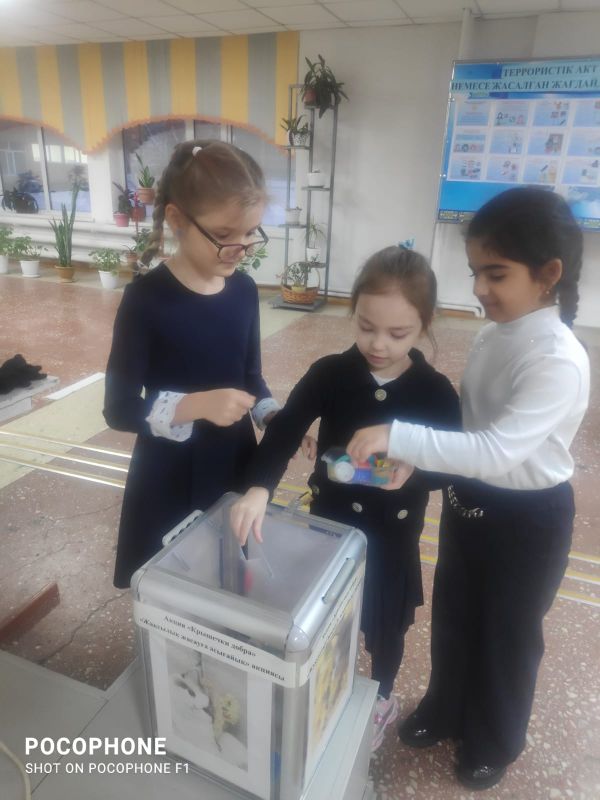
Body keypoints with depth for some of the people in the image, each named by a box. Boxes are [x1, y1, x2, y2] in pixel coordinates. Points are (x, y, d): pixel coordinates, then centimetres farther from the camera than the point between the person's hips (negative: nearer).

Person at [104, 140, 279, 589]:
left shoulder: (245, 291, -2)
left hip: (236, 470, 5)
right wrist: (194, 405, -29)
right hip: (170, 483, -4)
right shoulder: (147, 298, -17)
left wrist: (274, 416, -9)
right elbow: (119, 409, -15)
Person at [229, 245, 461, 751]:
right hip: (328, 521, 2)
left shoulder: (436, 393, -15)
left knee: (385, 624, 20)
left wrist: (412, 470, -32)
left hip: (391, 535, -1)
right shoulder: (329, 373, -14)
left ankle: (382, 699, 51)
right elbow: (285, 430, -23)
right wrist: (258, 488, -40)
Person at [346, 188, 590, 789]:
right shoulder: (492, 335, -3)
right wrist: (413, 462, -3)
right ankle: (444, 711, 51)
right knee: (451, 617, 23)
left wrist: (397, 437, -41)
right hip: (470, 501, 7)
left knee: (506, 635, 17)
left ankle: (493, 742, 46)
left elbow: (497, 450, -36)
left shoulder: (559, 362, -27)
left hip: (527, 520, -7)